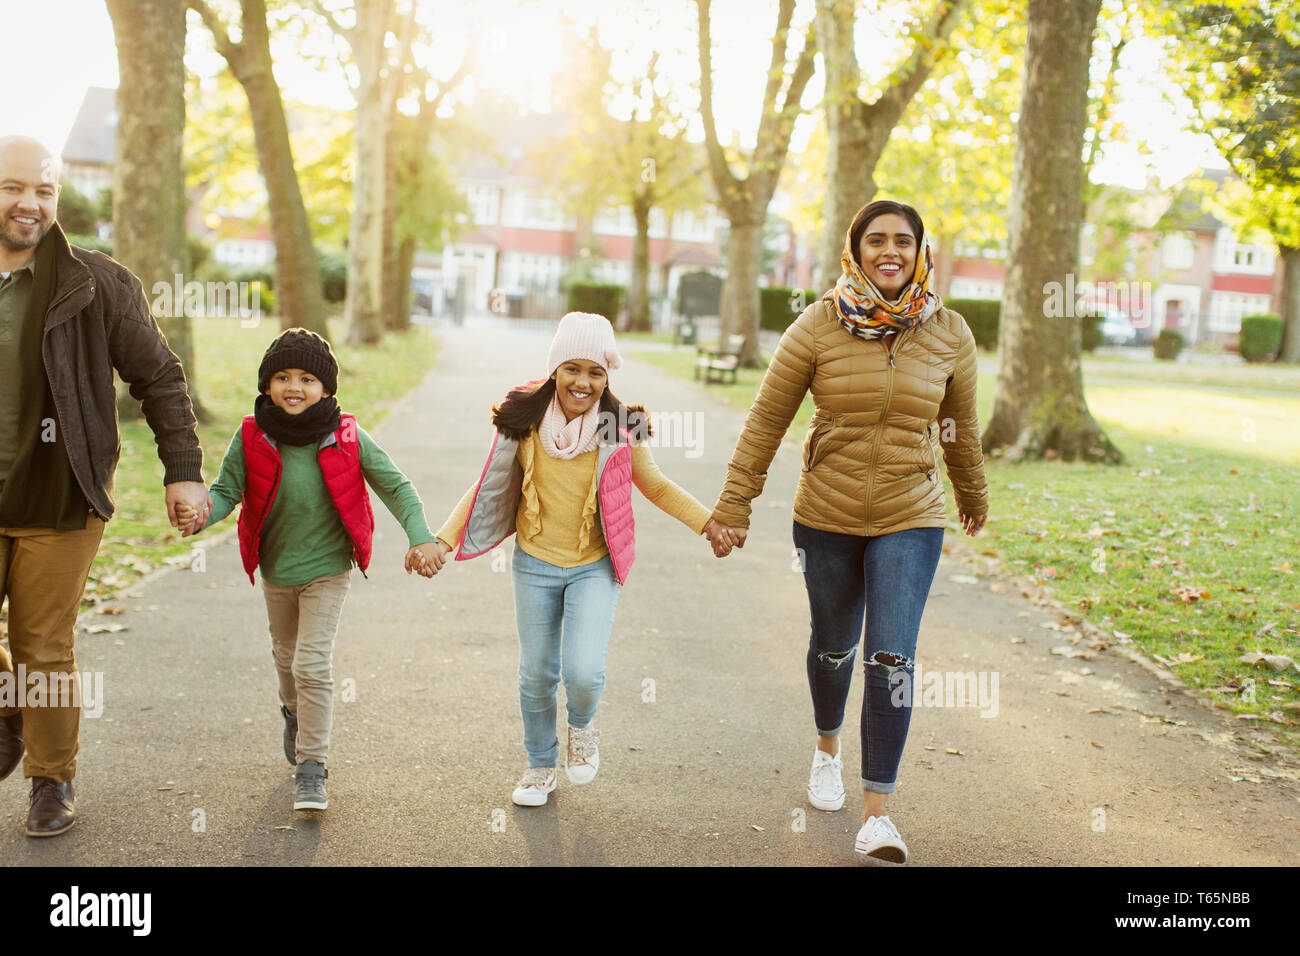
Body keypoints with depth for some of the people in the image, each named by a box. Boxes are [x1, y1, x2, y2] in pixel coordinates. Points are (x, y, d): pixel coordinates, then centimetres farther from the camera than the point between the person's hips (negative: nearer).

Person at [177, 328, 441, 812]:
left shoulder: (347, 437, -15)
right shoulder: (251, 437, -12)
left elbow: (394, 486, -8)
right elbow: (226, 490, -7)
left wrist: (420, 537, -19)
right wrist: (203, 511, -30)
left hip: (327, 568, -3)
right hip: (275, 568, 3)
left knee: (312, 663, -12)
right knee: (286, 653, 23)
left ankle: (311, 768, 0)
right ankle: (295, 713, 55)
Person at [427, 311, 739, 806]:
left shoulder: (619, 428, -9)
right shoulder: (525, 420, -8)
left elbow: (657, 486, 6)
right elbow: (489, 486, 3)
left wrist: (707, 522, -4)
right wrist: (445, 539, -4)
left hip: (594, 567, -1)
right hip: (535, 565, 2)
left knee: (584, 672, -16)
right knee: (536, 674, 11)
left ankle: (582, 727, 21)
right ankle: (541, 766, 36)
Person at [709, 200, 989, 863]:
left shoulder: (949, 334, -2)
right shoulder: (818, 327, -8)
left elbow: (959, 424, 13)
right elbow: (767, 418, -3)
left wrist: (973, 495, 25)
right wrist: (734, 504, -3)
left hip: (909, 519, 0)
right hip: (826, 516, 0)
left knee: (892, 658, -10)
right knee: (833, 645, 17)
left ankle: (876, 812, -2)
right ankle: (828, 749, 46)